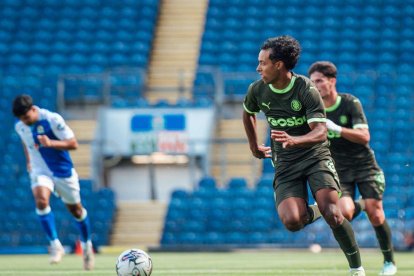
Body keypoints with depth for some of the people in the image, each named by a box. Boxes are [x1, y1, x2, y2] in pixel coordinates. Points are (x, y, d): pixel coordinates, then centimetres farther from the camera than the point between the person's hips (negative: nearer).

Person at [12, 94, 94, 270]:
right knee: (41, 201, -26)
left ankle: (86, 245, 35)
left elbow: (73, 144, -20)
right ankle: (55, 245, -22)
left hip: (63, 171, -2)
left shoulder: (52, 120, -21)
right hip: (40, 171, 2)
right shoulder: (19, 126, -5)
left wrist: (51, 143, -34)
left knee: (75, 209, 11)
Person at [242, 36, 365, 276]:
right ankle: (312, 212, 16)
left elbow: (321, 132, -23)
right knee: (292, 221, -22)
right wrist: (254, 146, 27)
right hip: (285, 164, 3)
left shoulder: (307, 89, -15)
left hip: (316, 157, -3)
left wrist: (294, 140, -41)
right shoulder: (257, 90, -2)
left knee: (332, 214, -23)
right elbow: (248, 113, 22)